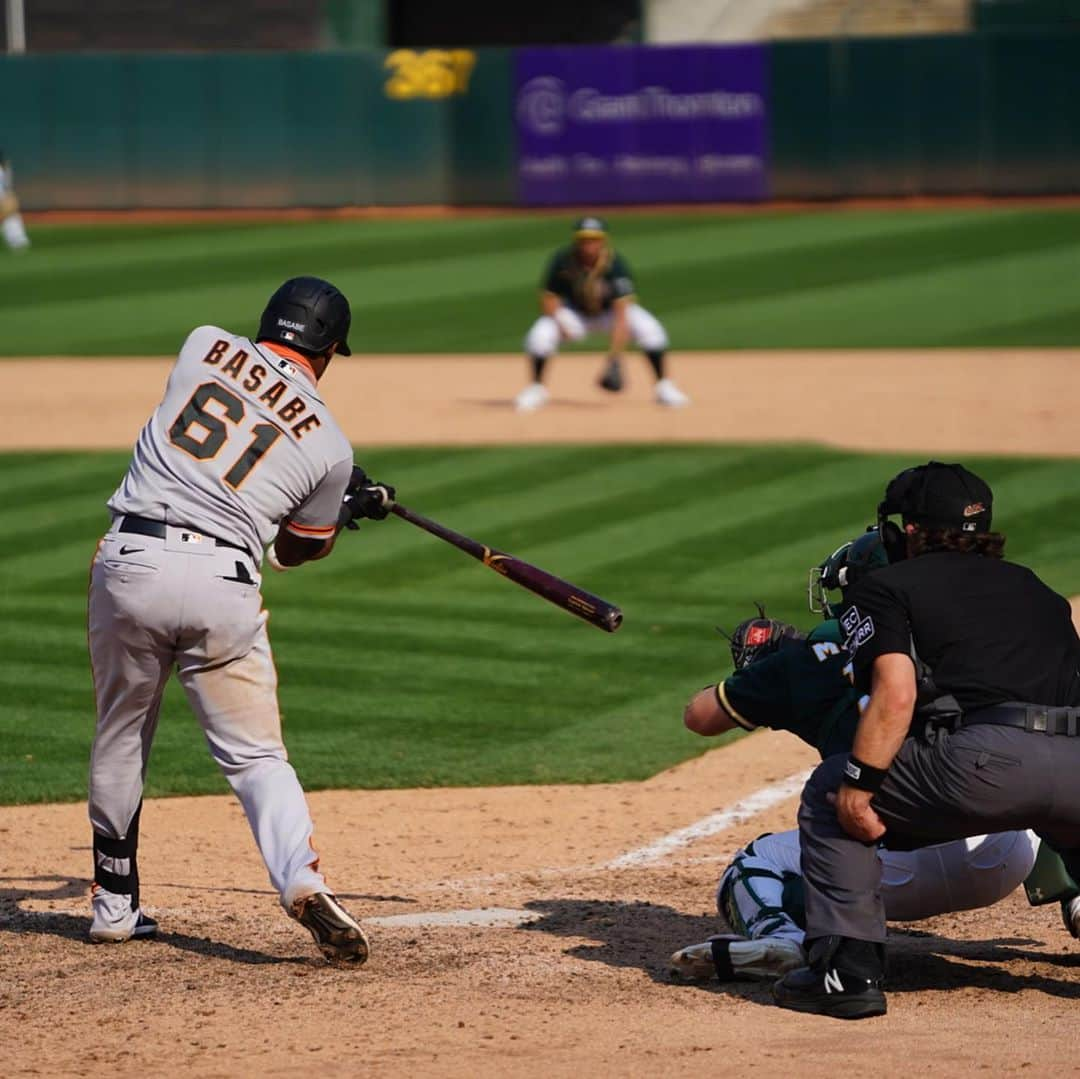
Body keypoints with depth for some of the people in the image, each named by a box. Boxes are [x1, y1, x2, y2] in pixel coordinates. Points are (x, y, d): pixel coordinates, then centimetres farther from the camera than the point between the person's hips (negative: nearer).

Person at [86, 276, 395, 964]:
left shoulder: (206, 345, 12)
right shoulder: (329, 446, 8)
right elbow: (295, 551, 19)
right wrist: (352, 509, 38)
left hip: (128, 564, 2)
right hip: (222, 581, -2)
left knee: (120, 741, 18)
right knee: (256, 754, 4)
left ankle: (114, 905, 25)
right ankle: (301, 877, -20)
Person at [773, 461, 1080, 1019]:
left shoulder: (886, 587, 15)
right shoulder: (1033, 587, 32)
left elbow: (895, 695, 0)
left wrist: (859, 785, -1)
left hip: (987, 760, -5)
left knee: (829, 792, 16)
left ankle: (847, 968, 5)